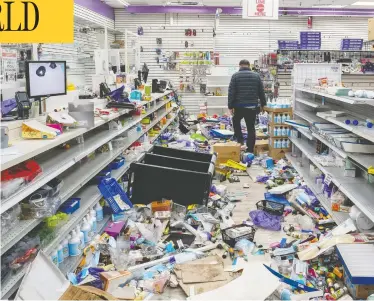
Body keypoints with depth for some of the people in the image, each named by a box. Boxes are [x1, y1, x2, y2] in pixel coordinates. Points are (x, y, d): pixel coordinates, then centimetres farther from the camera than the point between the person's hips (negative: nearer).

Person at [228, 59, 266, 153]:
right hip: (252, 106, 2)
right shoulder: (256, 75, 6)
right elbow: (261, 92, 10)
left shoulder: (235, 76, -2)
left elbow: (231, 92, -6)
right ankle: (250, 150, 8)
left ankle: (240, 140, 18)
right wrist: (262, 104, 19)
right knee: (251, 128, 7)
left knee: (236, 121, 26)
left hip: (239, 106, -2)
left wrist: (230, 106, -1)